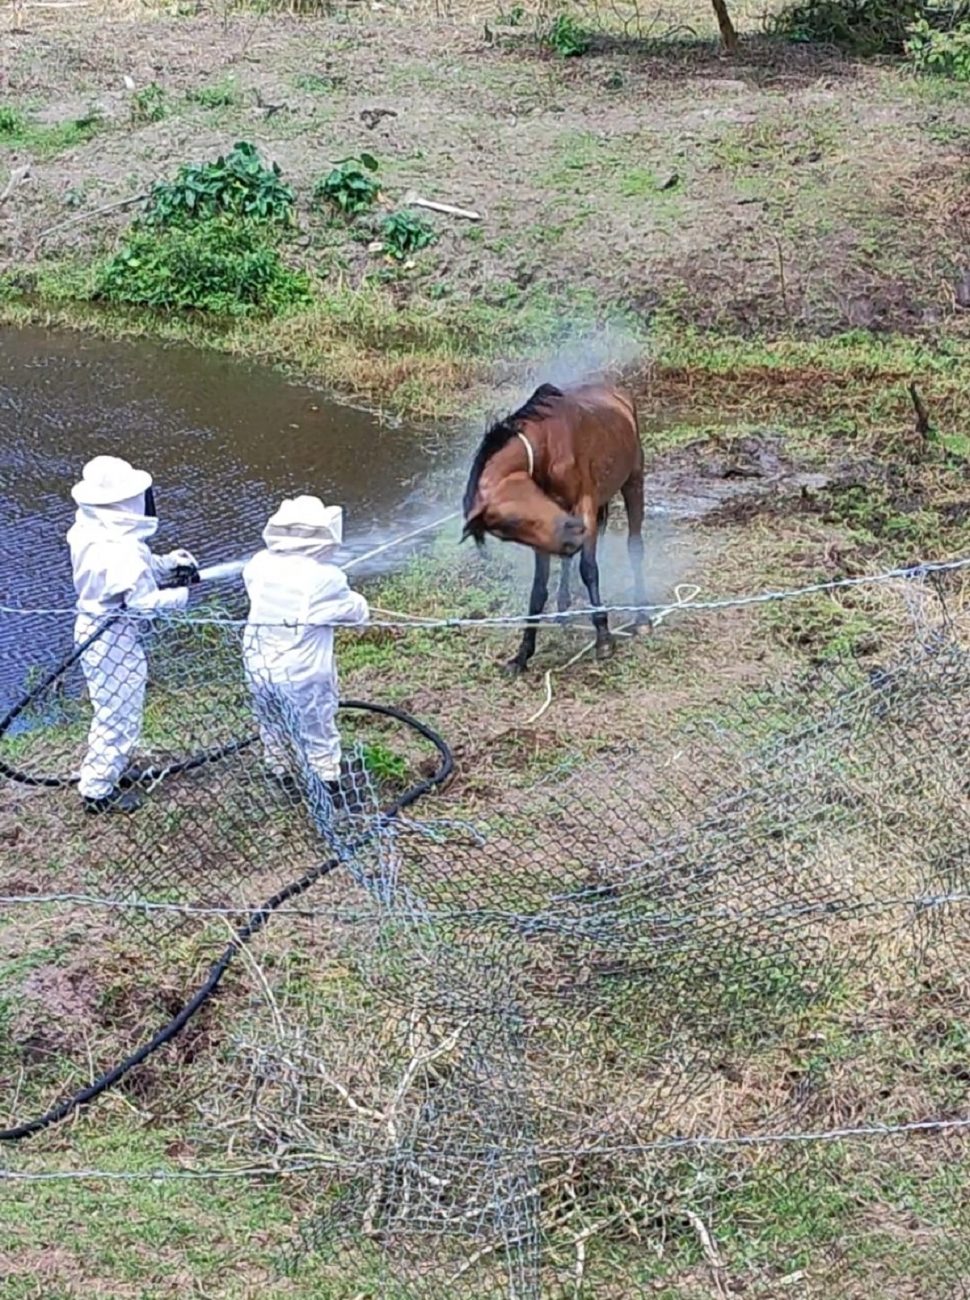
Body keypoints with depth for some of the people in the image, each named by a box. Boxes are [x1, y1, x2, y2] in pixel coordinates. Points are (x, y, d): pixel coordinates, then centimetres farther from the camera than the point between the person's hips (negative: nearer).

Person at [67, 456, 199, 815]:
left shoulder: (91, 532, -2)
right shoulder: (120, 552, -31)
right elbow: (143, 602, -28)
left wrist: (166, 563, 1)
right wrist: (179, 595, -12)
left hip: (93, 625, 10)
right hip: (114, 637, -10)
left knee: (115, 707, 27)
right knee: (118, 712, 6)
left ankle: (111, 767, 45)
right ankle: (98, 790, 19)